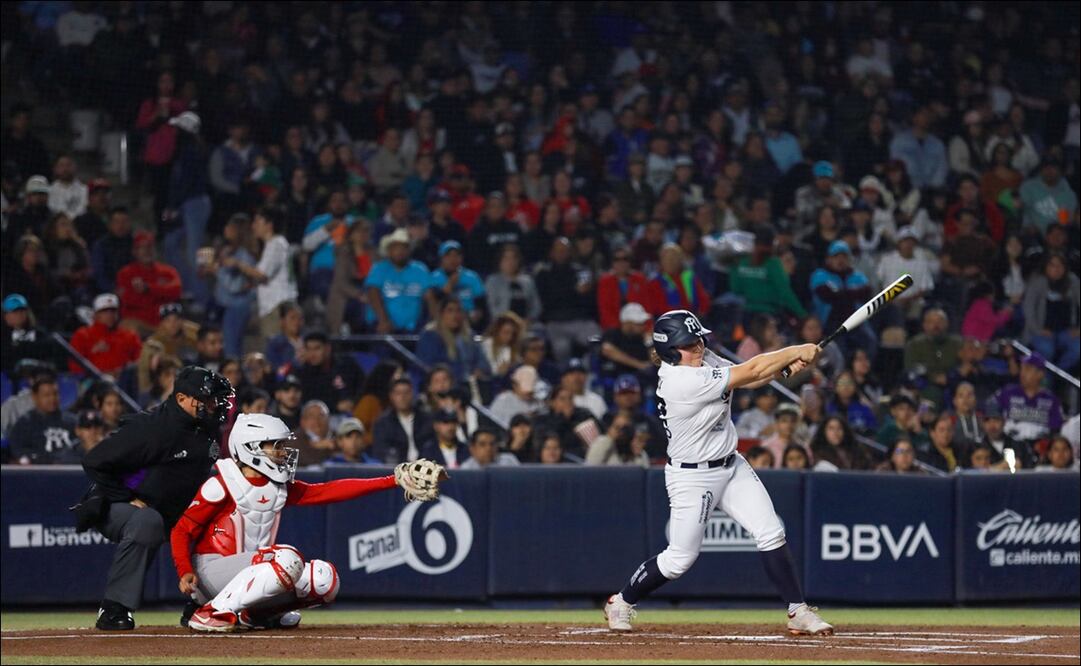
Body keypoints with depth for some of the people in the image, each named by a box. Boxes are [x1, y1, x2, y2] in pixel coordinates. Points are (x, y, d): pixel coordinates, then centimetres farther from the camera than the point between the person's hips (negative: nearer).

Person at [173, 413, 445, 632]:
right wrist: (186, 572, -29)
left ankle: (251, 614, 5)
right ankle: (212, 612, -23)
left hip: (248, 571, 8)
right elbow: (181, 532, -11)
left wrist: (394, 481, -3)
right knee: (288, 560, -31)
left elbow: (330, 491, 4)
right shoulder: (221, 485, -12)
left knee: (323, 579, -6)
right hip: (210, 568, -8)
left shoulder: (280, 488, 9)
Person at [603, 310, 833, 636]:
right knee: (680, 559, 1)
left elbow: (748, 379, 0)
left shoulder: (704, 360, -2)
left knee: (771, 534, -3)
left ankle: (798, 612, 0)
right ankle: (621, 602, 24)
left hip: (731, 467, 8)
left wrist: (787, 363, -19)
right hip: (692, 477, -8)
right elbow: (750, 373, -26)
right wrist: (796, 351, -17)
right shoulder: (682, 381, -29)